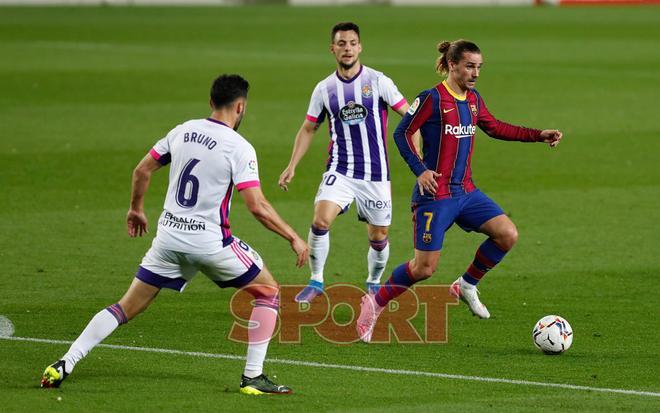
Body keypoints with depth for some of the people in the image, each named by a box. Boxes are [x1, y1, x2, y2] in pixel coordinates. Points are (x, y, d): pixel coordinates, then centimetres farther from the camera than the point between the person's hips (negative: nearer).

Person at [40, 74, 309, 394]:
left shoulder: (182, 132, 6)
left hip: (169, 235, 5)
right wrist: (294, 238, -5)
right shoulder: (240, 148, -11)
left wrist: (136, 209, 29)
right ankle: (253, 378, 6)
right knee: (268, 291, 13)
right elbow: (257, 206, -15)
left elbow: (142, 170, 13)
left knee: (127, 307, 13)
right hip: (209, 241, -5)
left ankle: (64, 365, 3)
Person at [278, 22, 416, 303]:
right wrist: (292, 166, 6)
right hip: (339, 171, 1)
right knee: (320, 221, -20)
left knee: (379, 237, 5)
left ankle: (374, 283, 31)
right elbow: (308, 129, 14)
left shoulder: (378, 82, -4)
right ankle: (316, 281, -4)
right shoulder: (324, 89, 4)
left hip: (375, 173, -1)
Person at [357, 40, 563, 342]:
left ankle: (467, 286, 12)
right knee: (424, 268, -8)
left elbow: (494, 128, 24)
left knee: (507, 235, -8)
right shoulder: (432, 99, -13)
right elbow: (402, 133, -9)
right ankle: (375, 303, 14)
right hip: (435, 195, -7)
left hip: (465, 192, 7)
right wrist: (420, 170, -20)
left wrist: (538, 135, 20)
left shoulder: (473, 99, 9)